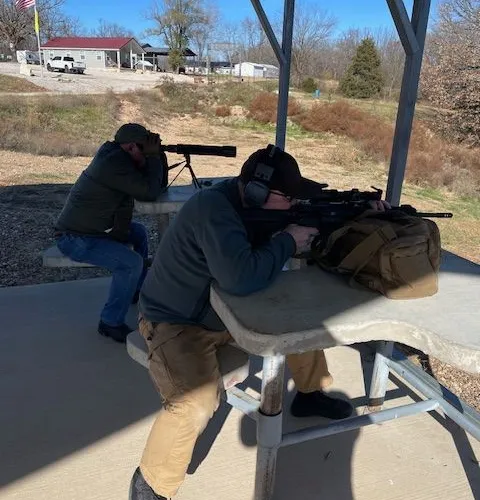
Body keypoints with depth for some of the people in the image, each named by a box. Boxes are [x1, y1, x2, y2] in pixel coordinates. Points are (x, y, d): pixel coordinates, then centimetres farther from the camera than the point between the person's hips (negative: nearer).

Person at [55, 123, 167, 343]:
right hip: (74, 238, -10)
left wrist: (158, 155, -4)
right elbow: (150, 193, -23)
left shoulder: (118, 157, 7)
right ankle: (111, 323, -8)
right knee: (131, 262, -23)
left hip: (94, 228, 10)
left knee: (139, 232, 21)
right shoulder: (114, 163, -23)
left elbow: (158, 184, 9)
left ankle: (137, 291, 31)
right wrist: (153, 156, -14)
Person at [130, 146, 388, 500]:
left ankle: (311, 393, 30)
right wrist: (287, 243, -26)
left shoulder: (250, 205, -3)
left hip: (230, 311, 8)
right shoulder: (213, 209, -30)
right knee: (197, 405, -30)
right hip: (177, 324, -8)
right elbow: (241, 278, -41)